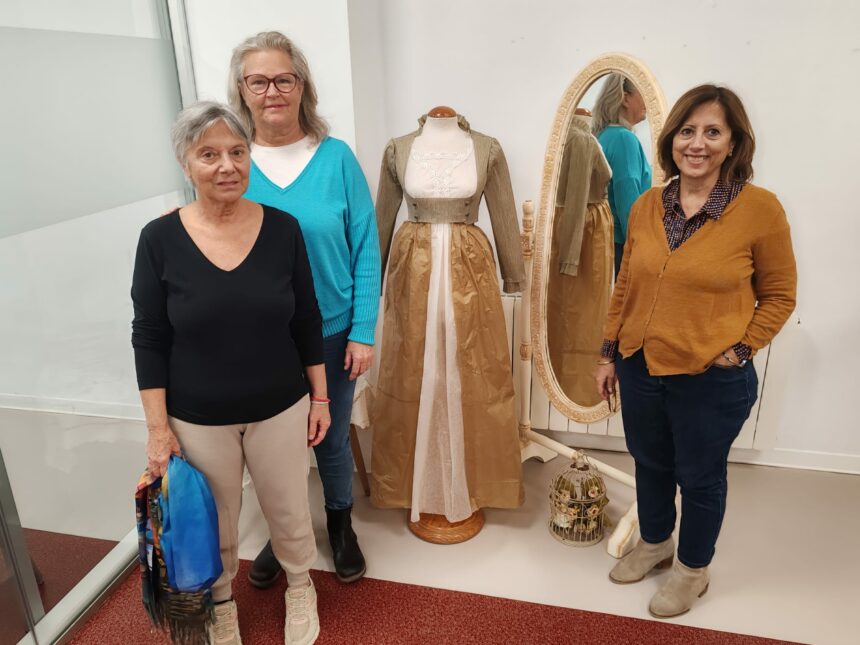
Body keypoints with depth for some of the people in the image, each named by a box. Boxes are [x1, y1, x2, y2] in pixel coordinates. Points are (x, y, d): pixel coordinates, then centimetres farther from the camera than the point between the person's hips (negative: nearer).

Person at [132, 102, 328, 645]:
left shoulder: (282, 228, -8)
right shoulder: (160, 238, -11)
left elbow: (308, 323, 0)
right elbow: (149, 340, -5)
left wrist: (320, 398, 2)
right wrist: (158, 429, -5)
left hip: (280, 409, 1)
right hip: (197, 420, 0)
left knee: (289, 512, 17)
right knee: (215, 524, 18)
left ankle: (300, 585, 48)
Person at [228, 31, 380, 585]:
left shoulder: (336, 157, -9)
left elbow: (366, 250, -7)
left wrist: (363, 332, -10)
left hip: (332, 334, -1)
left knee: (332, 438, 17)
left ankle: (341, 525, 45)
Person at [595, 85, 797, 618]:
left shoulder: (760, 207, -13)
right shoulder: (647, 205, -1)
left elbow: (779, 296, -3)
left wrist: (740, 350, -12)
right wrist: (609, 354, 9)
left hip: (712, 381, -4)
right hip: (640, 368, 4)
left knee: (700, 478, 16)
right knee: (650, 464, 23)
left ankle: (694, 570, 42)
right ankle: (655, 543, 50)